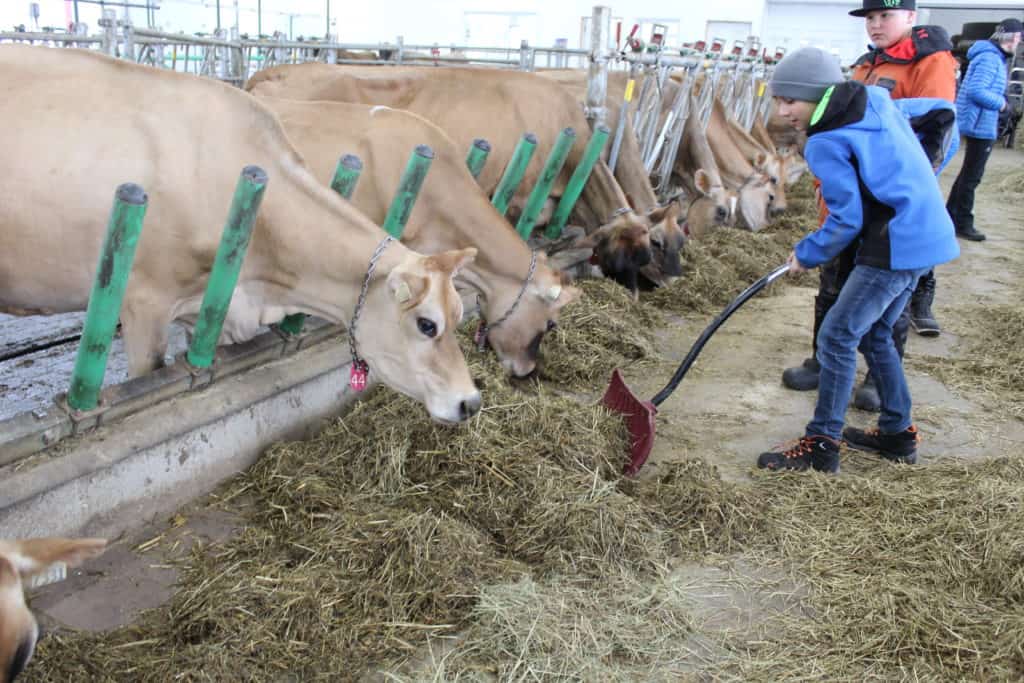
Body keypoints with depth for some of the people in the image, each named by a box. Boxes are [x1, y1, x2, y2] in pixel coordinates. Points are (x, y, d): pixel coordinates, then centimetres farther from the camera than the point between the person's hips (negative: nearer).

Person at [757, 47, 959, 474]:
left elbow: (847, 221, -14)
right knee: (874, 334, 19)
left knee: (837, 337, -5)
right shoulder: (877, 102, 8)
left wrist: (807, 254, 2)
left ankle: (820, 447, 0)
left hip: (895, 247, -10)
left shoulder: (827, 143, -15)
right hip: (930, 235, 10)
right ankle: (898, 433, 29)